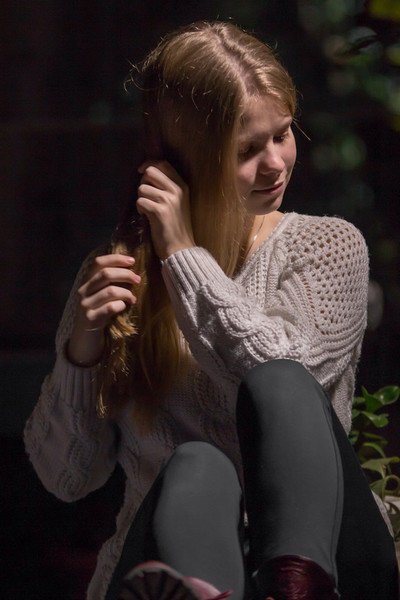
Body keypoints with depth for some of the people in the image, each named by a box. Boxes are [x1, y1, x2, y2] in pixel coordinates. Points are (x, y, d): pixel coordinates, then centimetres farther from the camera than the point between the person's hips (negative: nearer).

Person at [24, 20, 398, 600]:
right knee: (199, 466, -34)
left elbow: (283, 383, -9)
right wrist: (83, 348, -5)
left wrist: (183, 253, -4)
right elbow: (67, 477, 13)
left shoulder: (328, 246, 11)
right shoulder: (120, 270, 14)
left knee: (277, 384, -28)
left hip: (315, 547, 0)